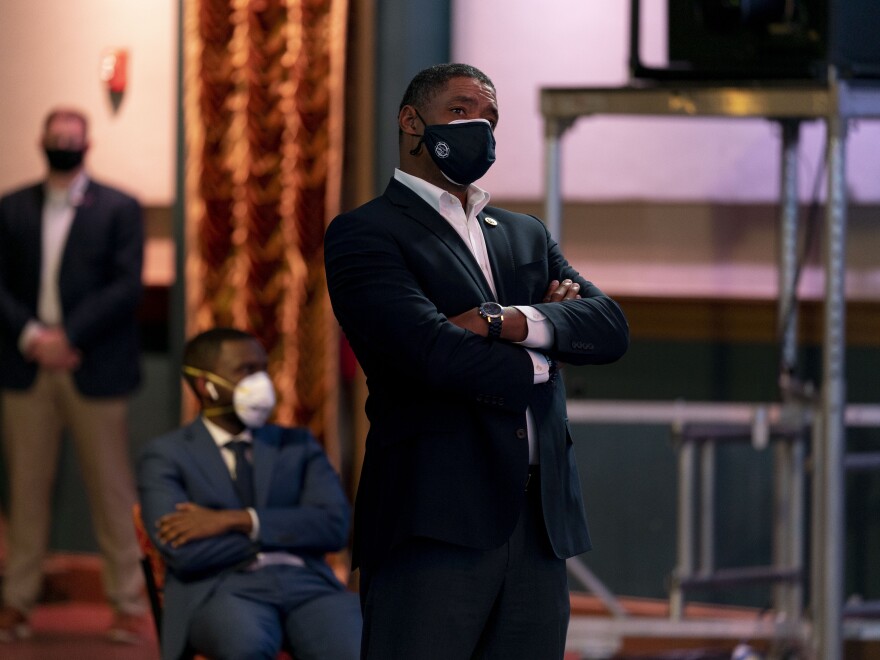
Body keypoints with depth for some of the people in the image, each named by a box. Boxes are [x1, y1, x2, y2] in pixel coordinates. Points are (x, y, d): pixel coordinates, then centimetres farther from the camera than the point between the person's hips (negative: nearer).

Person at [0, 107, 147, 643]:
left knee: (111, 487, 1)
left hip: (93, 368, -2)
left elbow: (126, 287, -6)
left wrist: (69, 335, -14)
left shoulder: (119, 210, 3)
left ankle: (129, 602, 5)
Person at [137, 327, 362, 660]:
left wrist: (235, 520, -6)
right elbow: (182, 550, -5)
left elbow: (334, 526, 5)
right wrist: (288, 535, 1)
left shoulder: (298, 445, 23)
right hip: (220, 591, -3)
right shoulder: (165, 455, 11)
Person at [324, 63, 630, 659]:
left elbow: (610, 328, 8)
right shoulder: (364, 233, 2)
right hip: (434, 524, -6)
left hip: (540, 528, 6)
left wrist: (503, 319, -9)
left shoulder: (525, 235, 24)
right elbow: (432, 351, -13)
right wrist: (539, 356, 4)